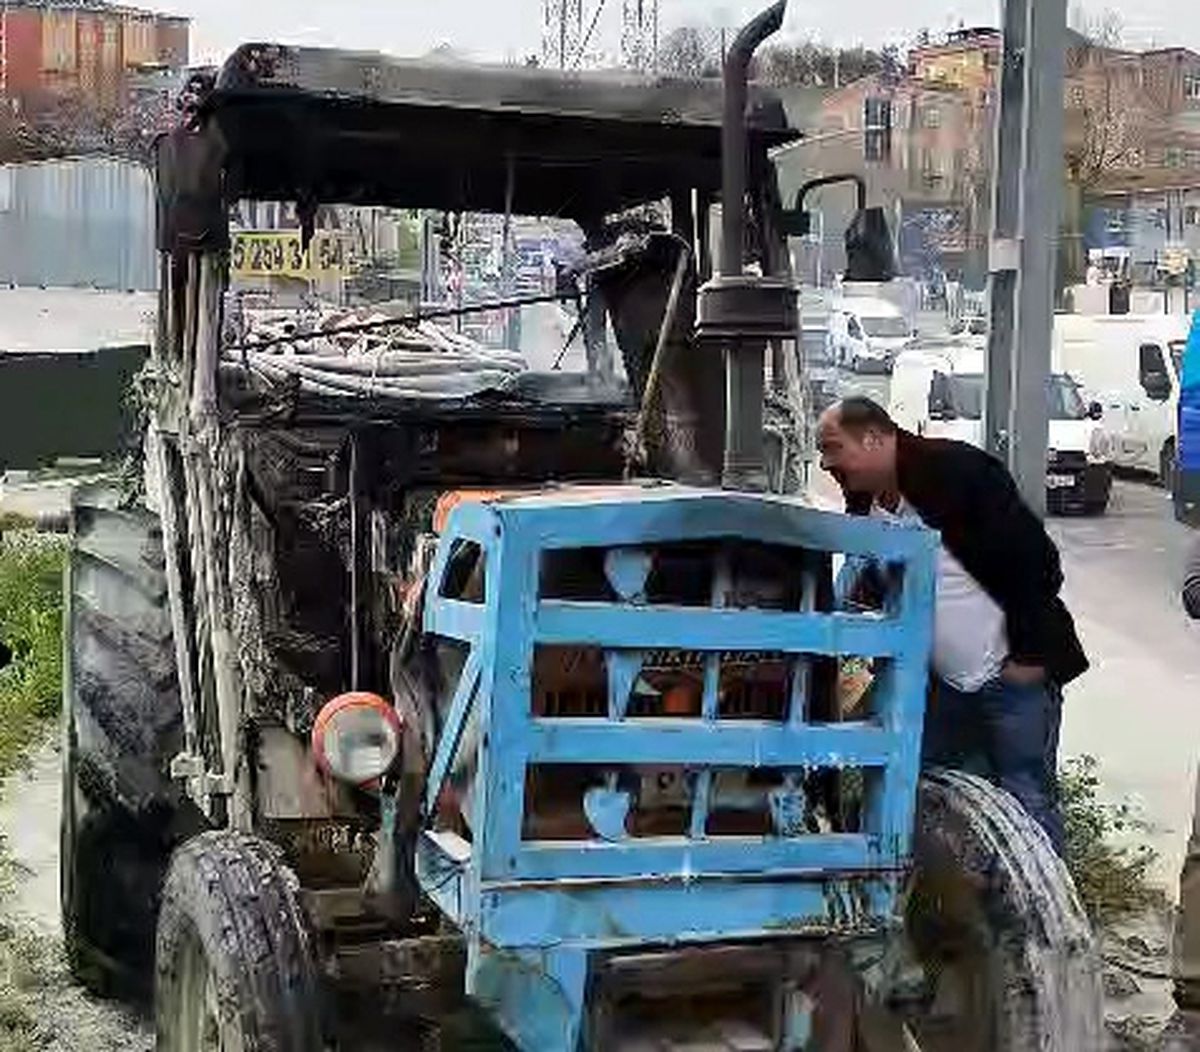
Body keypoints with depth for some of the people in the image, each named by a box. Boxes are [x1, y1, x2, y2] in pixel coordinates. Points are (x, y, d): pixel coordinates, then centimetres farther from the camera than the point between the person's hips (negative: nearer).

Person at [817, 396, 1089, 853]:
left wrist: (1028, 655, -17)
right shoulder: (865, 504, 6)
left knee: (1027, 799, -3)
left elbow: (1034, 556, -19)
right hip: (946, 682, 8)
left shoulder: (955, 469, -18)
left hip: (1014, 674, -8)